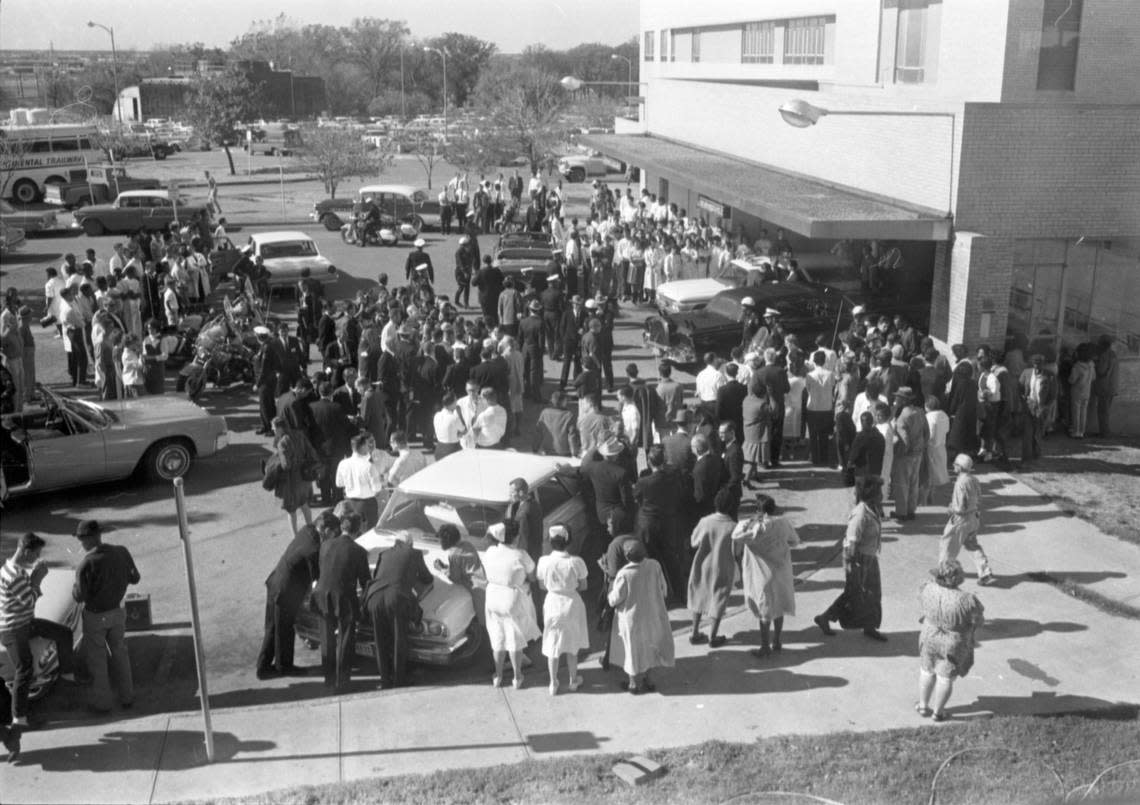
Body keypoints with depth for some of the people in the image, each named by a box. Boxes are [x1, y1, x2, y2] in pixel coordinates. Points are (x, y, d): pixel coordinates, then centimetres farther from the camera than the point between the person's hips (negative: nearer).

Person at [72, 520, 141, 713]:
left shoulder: (86, 563, -26)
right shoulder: (121, 552, -12)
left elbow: (79, 596, -20)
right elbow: (135, 578, 0)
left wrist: (74, 588, 1)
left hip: (95, 616, -4)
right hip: (117, 612, 4)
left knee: (96, 659, 13)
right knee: (119, 653, 21)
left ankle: (101, 702, 23)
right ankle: (127, 696, 30)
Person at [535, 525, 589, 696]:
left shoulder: (544, 562, -17)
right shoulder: (576, 562, -20)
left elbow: (542, 585, -3)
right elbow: (583, 586, -8)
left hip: (552, 603, 1)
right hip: (572, 604, -1)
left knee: (552, 647, 16)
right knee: (572, 646, 20)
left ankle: (553, 684, 27)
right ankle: (573, 680, 35)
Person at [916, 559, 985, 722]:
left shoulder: (927, 590, -19)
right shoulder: (965, 601, -31)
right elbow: (978, 620, -14)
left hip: (930, 637, 3)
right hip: (953, 645, -3)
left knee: (927, 671, 24)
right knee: (946, 677, 16)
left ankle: (923, 706, 37)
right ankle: (938, 712, 31)